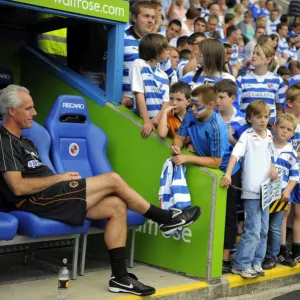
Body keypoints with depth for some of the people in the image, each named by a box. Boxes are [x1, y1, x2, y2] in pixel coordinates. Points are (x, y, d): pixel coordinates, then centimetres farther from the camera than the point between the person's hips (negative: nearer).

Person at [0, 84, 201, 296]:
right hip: (38, 200, -9)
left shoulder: (23, 142, 24)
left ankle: (120, 277, -9)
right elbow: (18, 187, -18)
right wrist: (59, 178, -10)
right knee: (113, 180, -13)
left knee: (117, 206, -7)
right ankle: (167, 218, 3)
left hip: (49, 198, 10)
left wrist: (61, 179, -1)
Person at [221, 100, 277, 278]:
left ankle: (256, 262, 23)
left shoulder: (269, 135, 10)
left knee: (263, 230, 11)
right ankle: (241, 265, 3)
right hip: (252, 190, -7)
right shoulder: (247, 136, -10)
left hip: (266, 189, 7)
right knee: (253, 231, -8)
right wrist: (228, 174, -34)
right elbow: (236, 154, -22)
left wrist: (272, 167, 4)